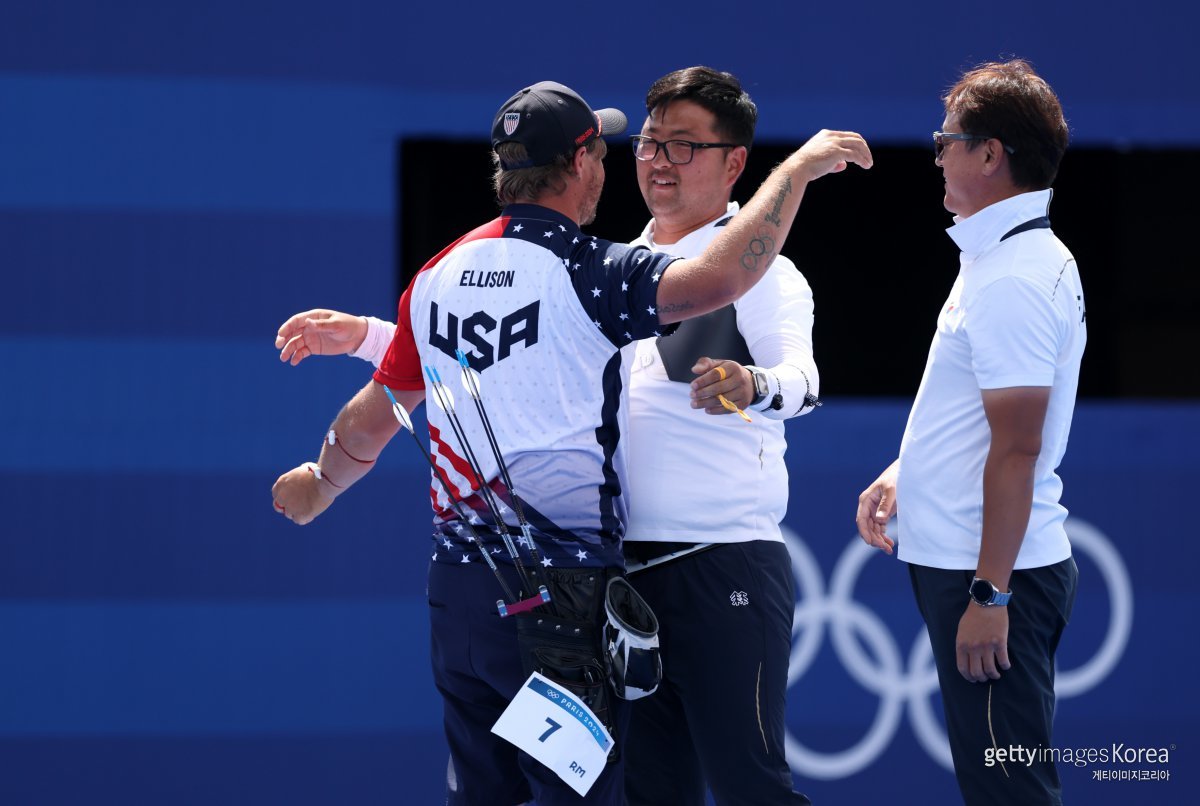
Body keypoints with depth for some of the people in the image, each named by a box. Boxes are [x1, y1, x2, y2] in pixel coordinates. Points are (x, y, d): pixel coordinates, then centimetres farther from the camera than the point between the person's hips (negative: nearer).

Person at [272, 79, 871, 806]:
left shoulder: (440, 276, 10)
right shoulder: (584, 274, -10)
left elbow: (367, 426, 21)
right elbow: (717, 280, -26)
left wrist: (319, 485, 42)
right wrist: (799, 168, -15)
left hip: (457, 584, 7)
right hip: (558, 594, -7)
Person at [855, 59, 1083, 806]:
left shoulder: (1014, 279, -19)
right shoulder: (1007, 256, 14)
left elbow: (1016, 449, -23)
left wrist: (989, 595, -23)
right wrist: (903, 472, 18)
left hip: (988, 573, -10)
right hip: (972, 564, 10)